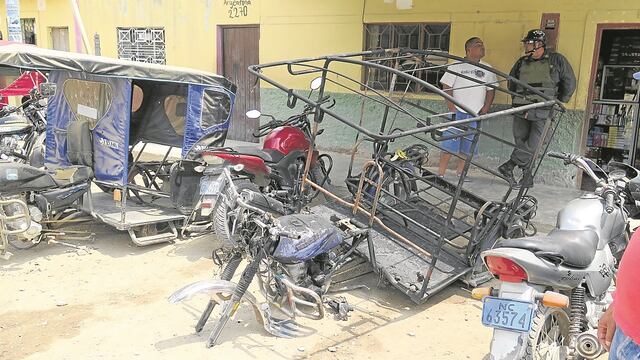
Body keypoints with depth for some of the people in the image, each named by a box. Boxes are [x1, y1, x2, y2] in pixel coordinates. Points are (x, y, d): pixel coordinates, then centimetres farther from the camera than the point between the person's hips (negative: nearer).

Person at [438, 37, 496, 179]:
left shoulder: (487, 69, 13)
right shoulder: (457, 66, 2)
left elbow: (491, 90, 16)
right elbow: (446, 87, -2)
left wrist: (486, 107, 3)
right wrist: (450, 104, -13)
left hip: (476, 114, 4)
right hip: (457, 111, -4)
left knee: (468, 146, 5)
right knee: (450, 143, -8)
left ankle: (460, 173, 15)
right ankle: (440, 173, -3)